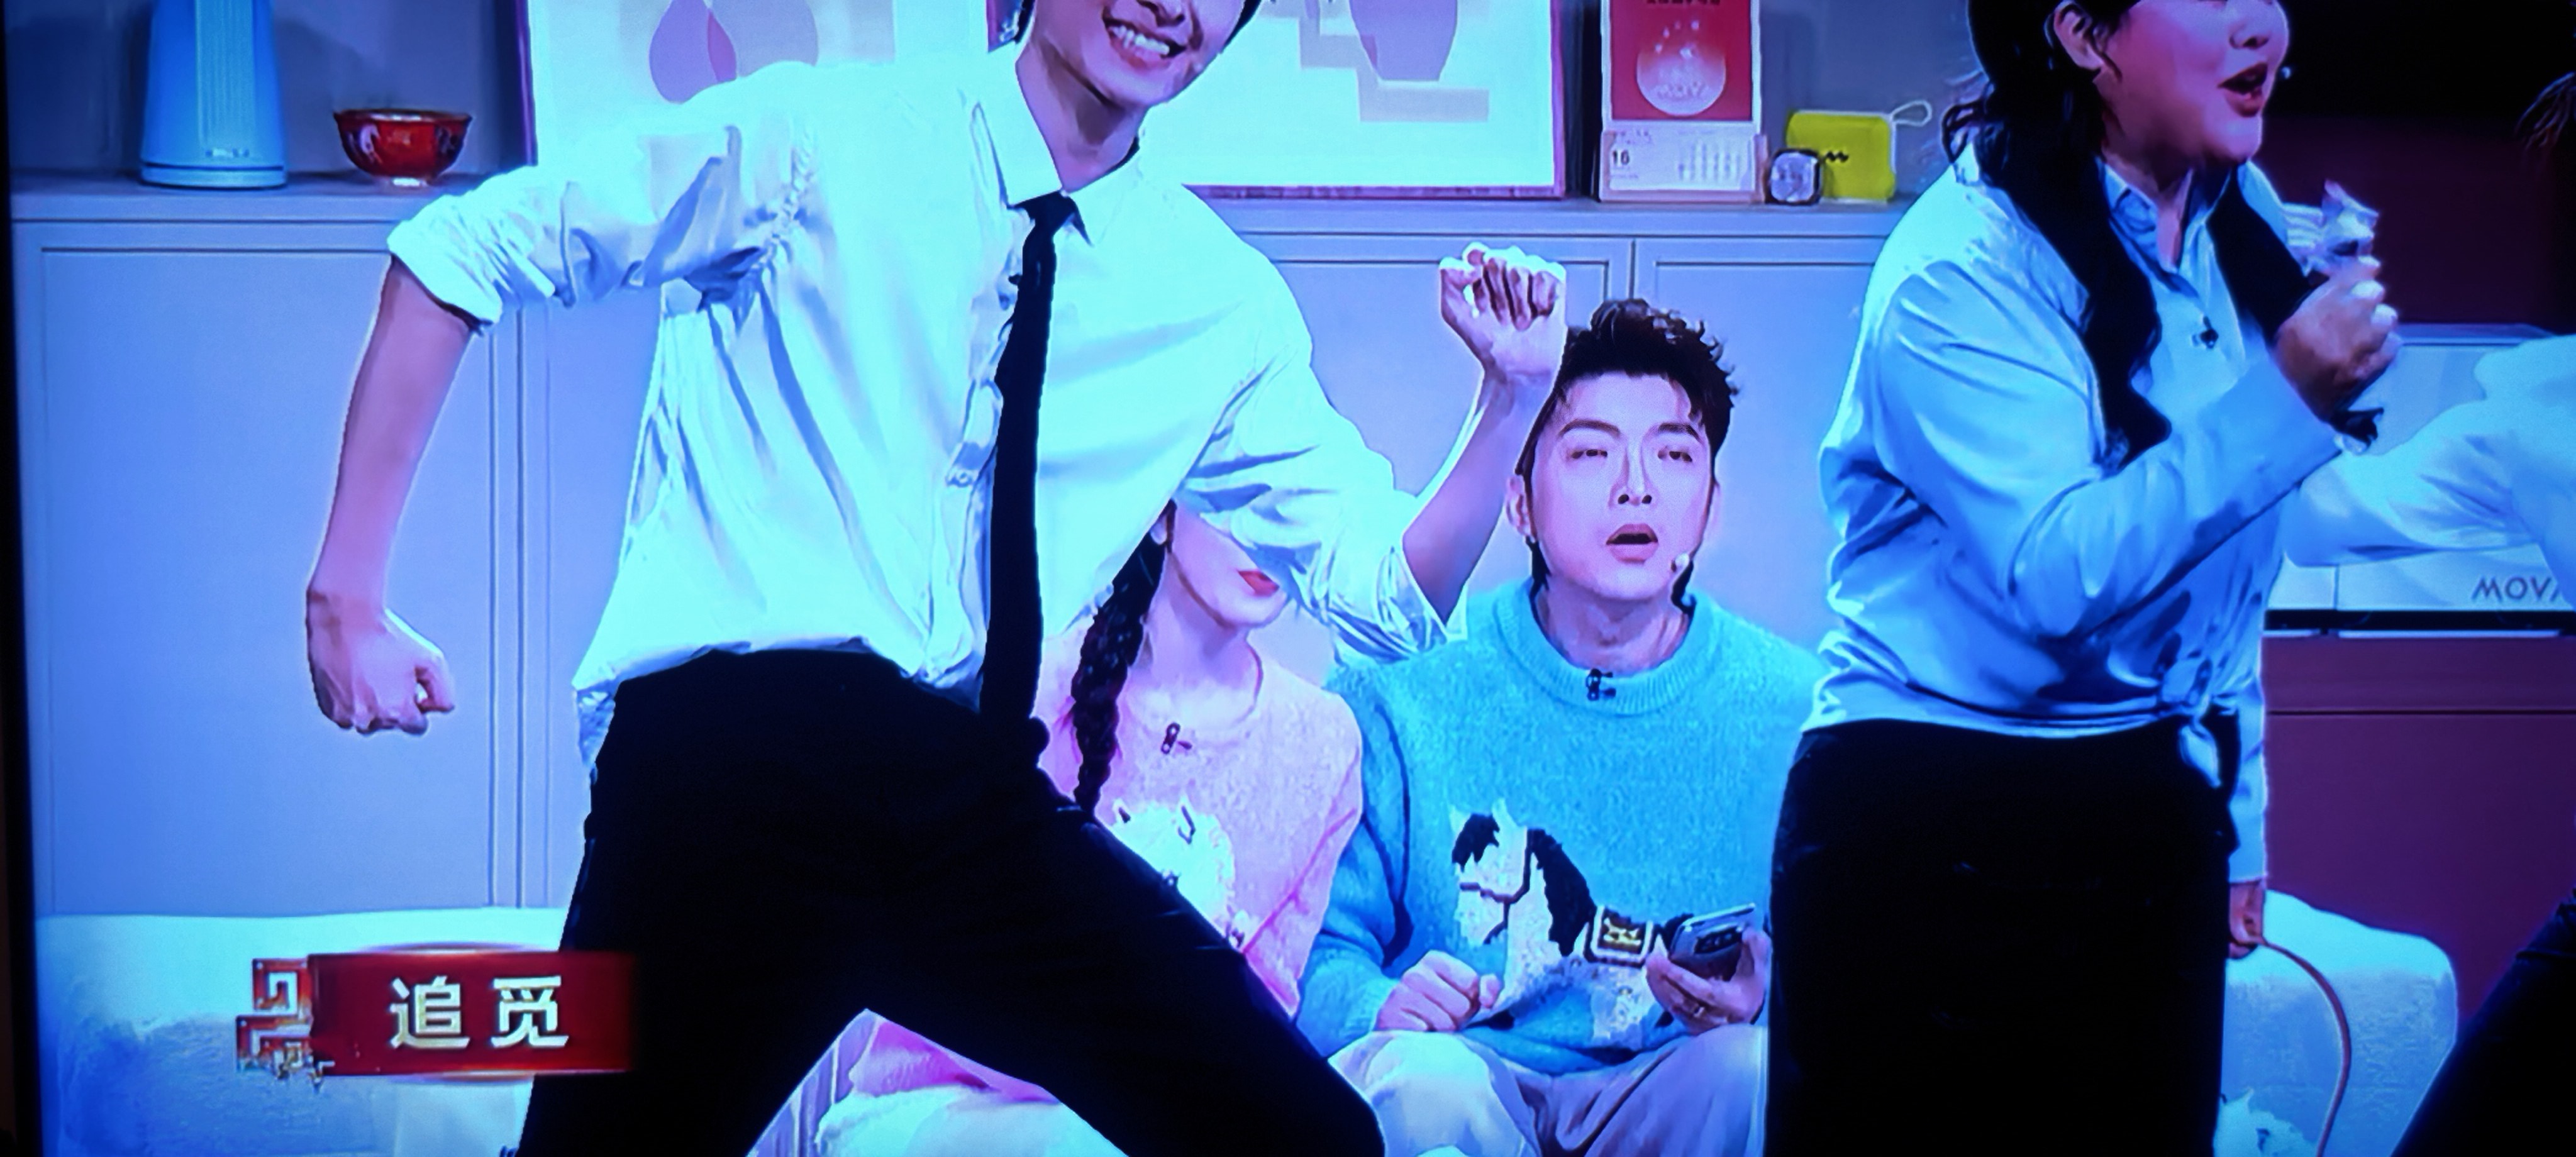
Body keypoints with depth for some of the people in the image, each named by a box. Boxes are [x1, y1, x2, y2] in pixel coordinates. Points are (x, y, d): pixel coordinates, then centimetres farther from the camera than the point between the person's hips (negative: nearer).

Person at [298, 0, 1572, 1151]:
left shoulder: (1227, 306, 12)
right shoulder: (821, 135, 1)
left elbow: (1388, 592, 16)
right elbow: (461, 248, 2)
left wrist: (1511, 401, -2)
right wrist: (348, 592, -3)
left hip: (980, 800, 3)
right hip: (730, 759, -3)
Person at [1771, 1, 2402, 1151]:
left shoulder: (2244, 224, 8)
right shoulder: (1963, 267, -15)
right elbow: (2058, 575, -26)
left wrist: (2237, 821, 20)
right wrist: (2285, 404, -30)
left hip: (2154, 822, 7)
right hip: (1936, 831, -7)